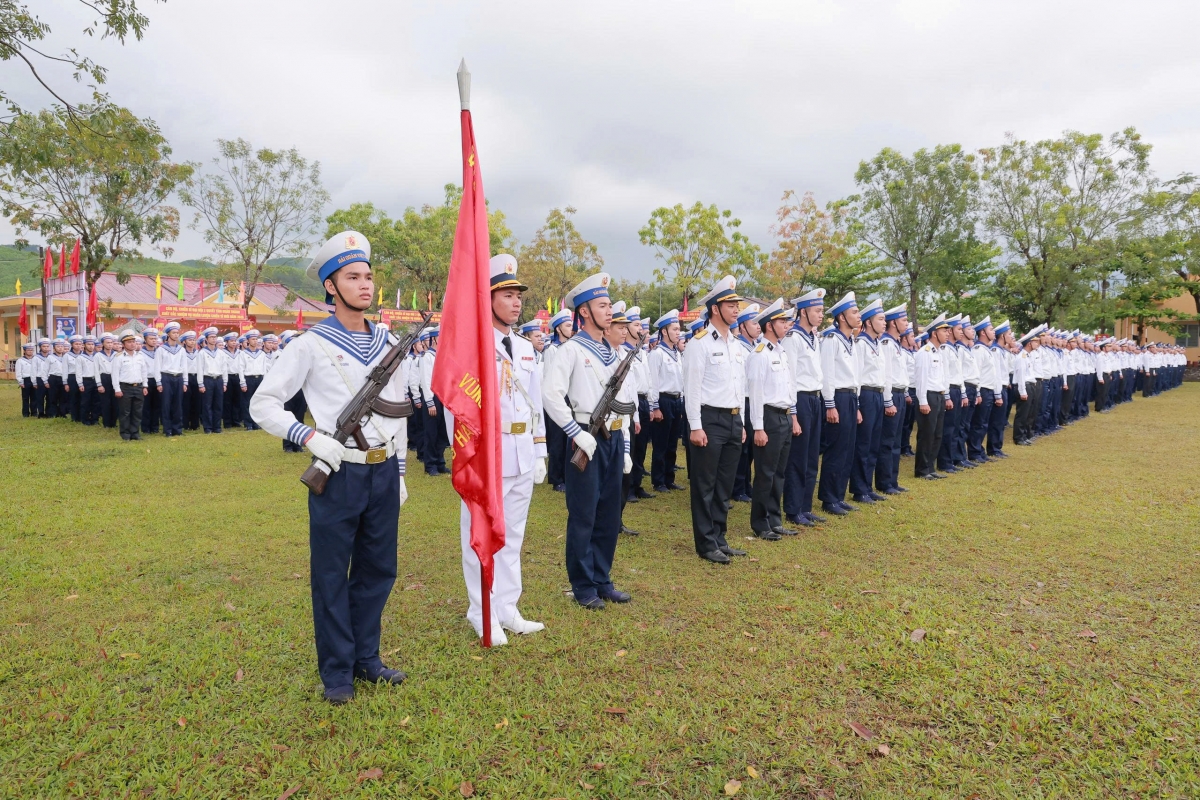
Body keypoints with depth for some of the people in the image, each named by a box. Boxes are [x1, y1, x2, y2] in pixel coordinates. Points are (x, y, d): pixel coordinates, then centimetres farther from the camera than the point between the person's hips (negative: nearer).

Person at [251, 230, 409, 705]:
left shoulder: (388, 343, 8)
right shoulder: (312, 345, -5)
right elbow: (263, 404, -3)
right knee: (332, 575, 6)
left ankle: (366, 658, 30)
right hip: (338, 473, -4)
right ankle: (337, 671, 22)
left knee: (378, 569, 13)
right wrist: (310, 437, -18)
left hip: (384, 472, 5)